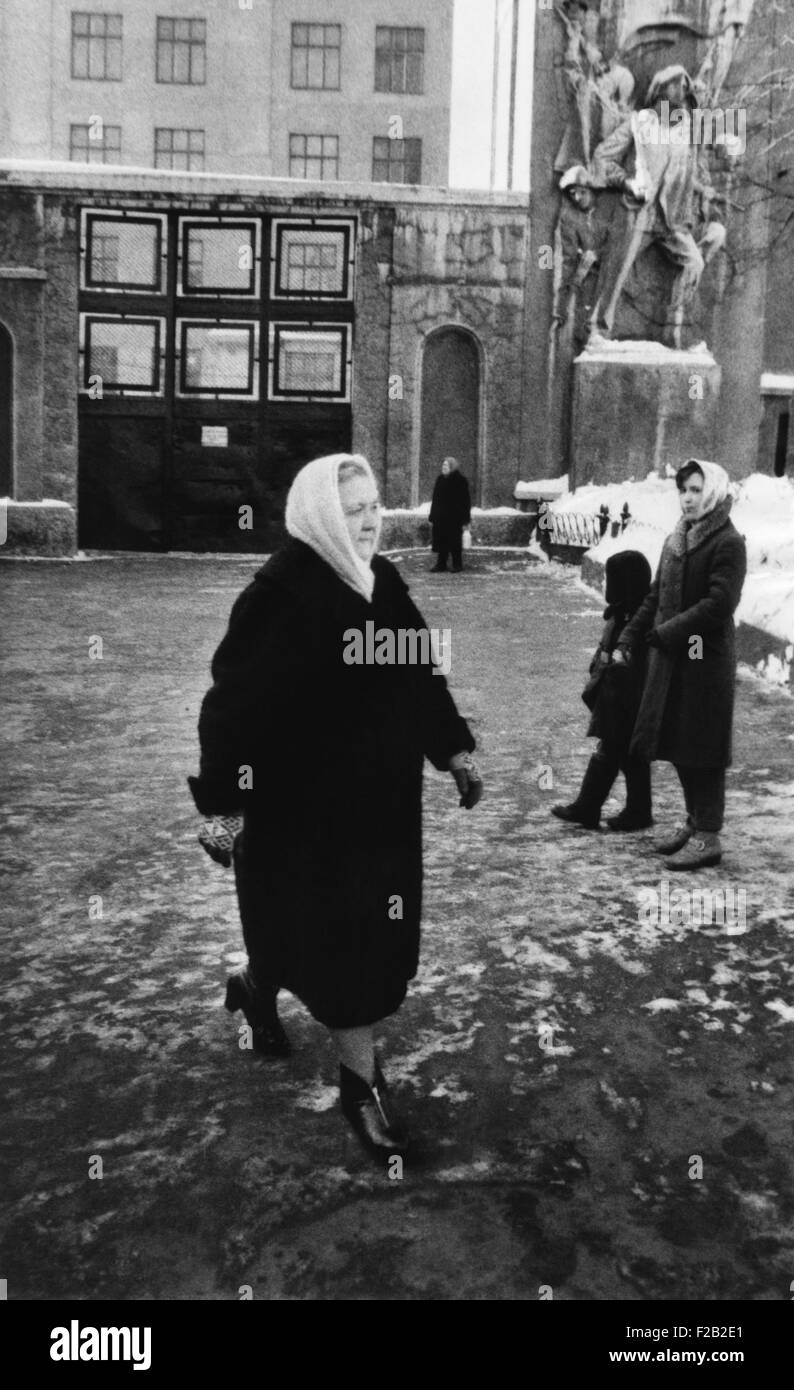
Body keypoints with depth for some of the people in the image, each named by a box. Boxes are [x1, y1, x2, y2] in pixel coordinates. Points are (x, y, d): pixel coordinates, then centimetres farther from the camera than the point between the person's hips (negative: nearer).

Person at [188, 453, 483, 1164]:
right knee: (343, 932, 1)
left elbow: (421, 673, 13)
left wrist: (456, 750, 12)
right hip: (307, 799, -8)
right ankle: (360, 1078, 20)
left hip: (383, 792, 8)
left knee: (373, 925, 19)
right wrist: (223, 799, -19)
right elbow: (235, 698, -19)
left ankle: (256, 988, 46)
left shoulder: (383, 581, 4)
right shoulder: (281, 593, -19)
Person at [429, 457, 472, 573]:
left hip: (454, 518, -5)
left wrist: (465, 518, -10)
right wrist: (432, 517, 11)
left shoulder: (460, 481, -4)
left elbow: (466, 501, -5)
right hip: (439, 517, 5)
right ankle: (440, 564, 10)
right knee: (441, 541, 4)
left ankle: (457, 565, 9)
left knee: (454, 541, 1)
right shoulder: (440, 479, 12)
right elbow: (435, 499, 14)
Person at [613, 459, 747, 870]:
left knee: (702, 749, -1)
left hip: (706, 661, -8)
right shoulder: (676, 540, 13)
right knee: (677, 744, 14)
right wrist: (629, 639, 8)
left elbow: (719, 604, -20)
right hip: (670, 659, 8)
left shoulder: (728, 544, -11)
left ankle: (708, 837, 8)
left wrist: (666, 632, -19)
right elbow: (655, 597, 17)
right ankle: (694, 821, 28)